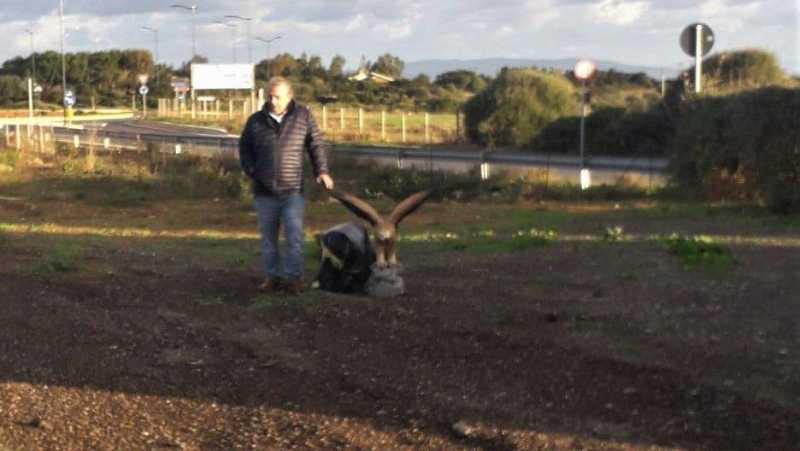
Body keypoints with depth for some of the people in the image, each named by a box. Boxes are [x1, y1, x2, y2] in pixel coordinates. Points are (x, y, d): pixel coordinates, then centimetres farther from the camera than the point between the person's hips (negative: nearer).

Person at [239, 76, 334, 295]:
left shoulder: (302, 116, 1)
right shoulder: (255, 121, 4)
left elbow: (316, 144, 6)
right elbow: (244, 148, 16)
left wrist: (322, 170, -6)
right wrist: (251, 170, 2)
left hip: (293, 190, -2)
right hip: (264, 192, 2)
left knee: (294, 235, -9)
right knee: (268, 236, 8)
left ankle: (294, 277, -3)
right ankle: (273, 277, 18)